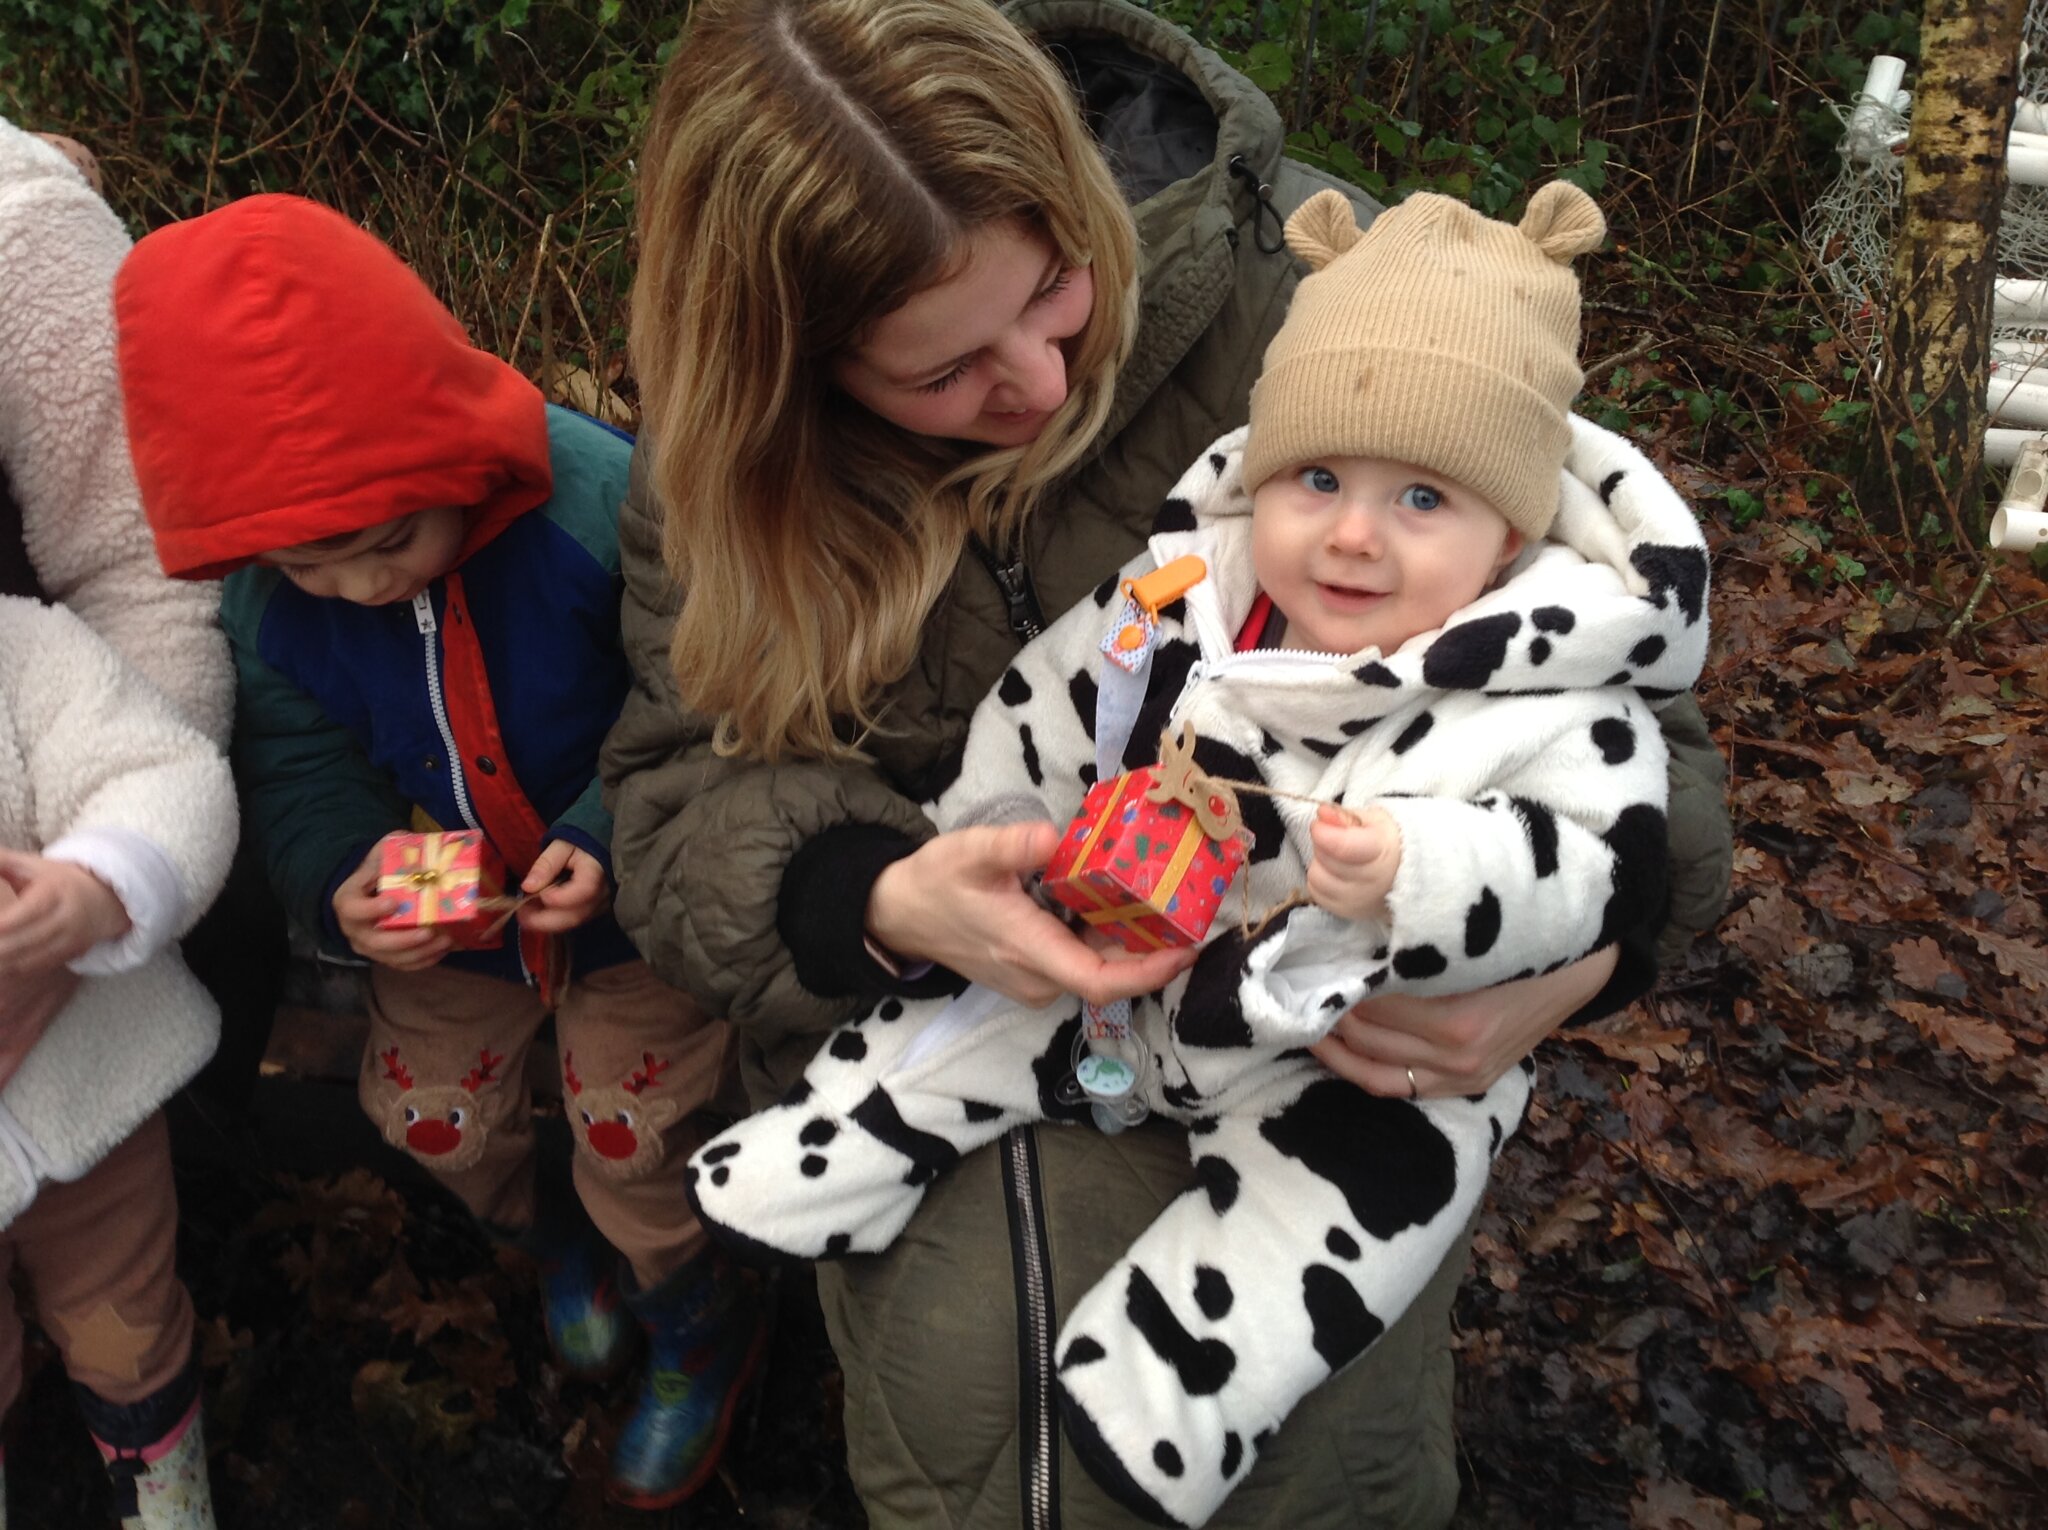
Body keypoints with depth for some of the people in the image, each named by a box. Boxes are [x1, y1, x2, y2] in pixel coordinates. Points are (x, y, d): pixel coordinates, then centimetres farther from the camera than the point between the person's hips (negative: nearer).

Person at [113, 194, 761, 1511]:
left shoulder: (601, 508, -33)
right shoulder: (259, 607, -19)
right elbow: (304, 767, -8)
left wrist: (610, 841, -35)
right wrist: (342, 882, -29)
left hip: (625, 896, -4)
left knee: (629, 1133, 6)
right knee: (432, 1114, 18)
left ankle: (701, 1330, 39)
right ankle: (556, 1240, 54)